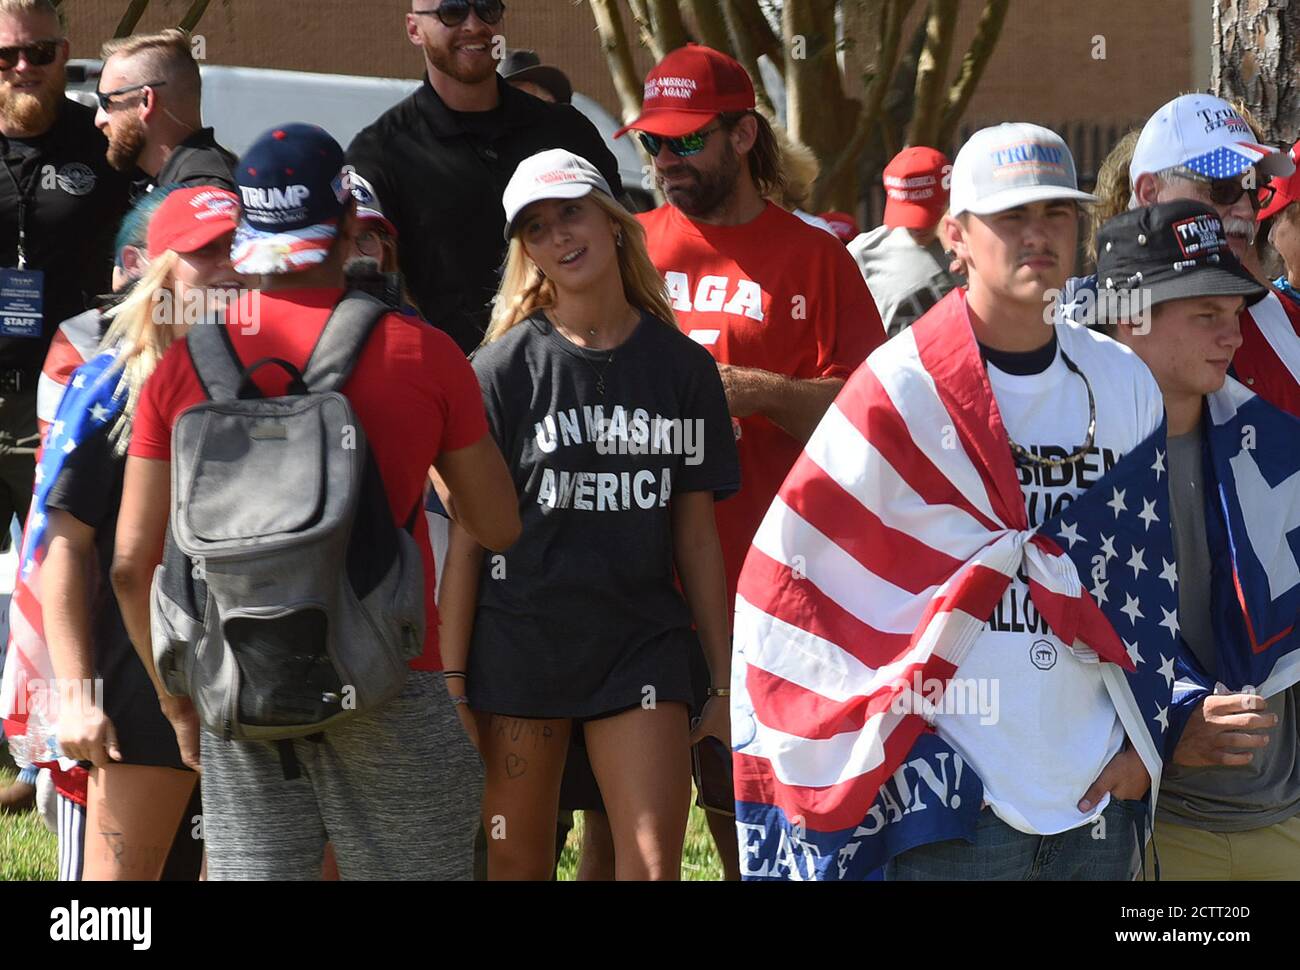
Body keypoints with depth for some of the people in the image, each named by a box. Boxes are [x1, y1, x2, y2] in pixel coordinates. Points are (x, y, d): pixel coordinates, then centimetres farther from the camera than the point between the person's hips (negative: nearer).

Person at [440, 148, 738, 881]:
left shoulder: (682, 366, 6)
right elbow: (468, 536, -2)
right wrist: (450, 684, -7)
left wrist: (725, 682, 9)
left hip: (642, 645, 1)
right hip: (518, 646, -1)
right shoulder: (504, 369, -1)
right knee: (518, 862, 5)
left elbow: (697, 534, 10)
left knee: (655, 862, -8)